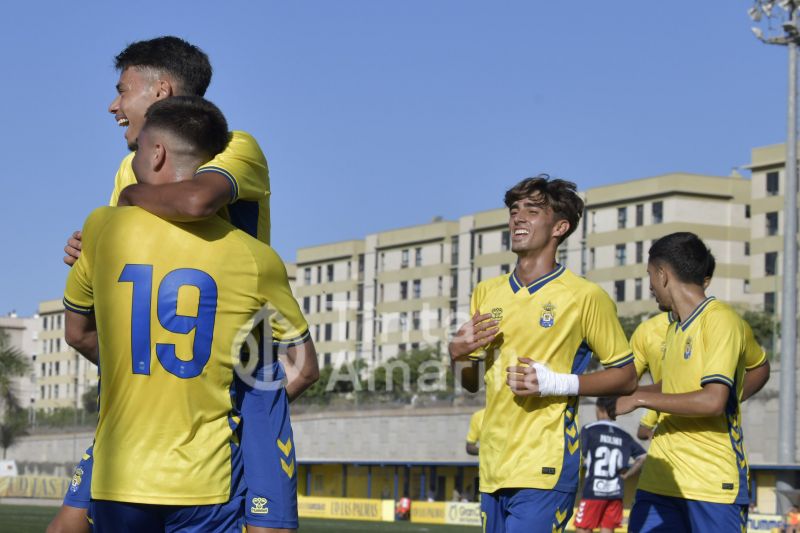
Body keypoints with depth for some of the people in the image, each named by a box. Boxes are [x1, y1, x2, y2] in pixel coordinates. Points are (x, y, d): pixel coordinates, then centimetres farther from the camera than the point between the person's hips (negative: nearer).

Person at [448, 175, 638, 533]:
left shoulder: (585, 296, -3)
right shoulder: (487, 293, 14)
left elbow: (626, 377, 0)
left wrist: (559, 383, -14)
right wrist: (458, 353, -1)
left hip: (545, 468, -6)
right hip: (493, 469, 6)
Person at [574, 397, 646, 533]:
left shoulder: (589, 430, -5)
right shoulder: (624, 435, 8)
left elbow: (584, 459, -12)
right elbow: (642, 458, 3)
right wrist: (626, 475, 9)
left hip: (594, 491, -4)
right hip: (615, 492, 4)